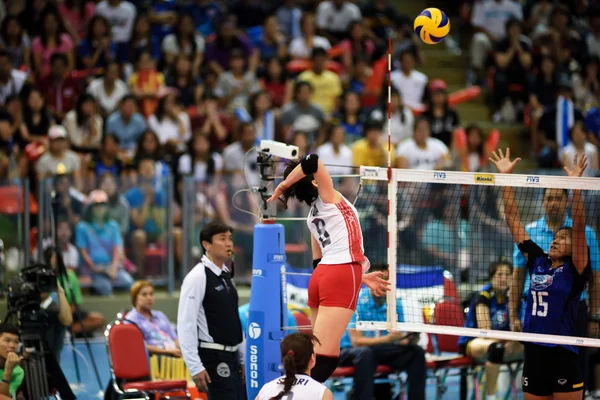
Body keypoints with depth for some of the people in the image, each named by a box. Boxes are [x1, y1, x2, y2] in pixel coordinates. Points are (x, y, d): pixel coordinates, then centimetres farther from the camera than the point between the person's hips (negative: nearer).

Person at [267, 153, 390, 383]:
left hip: (322, 276, 8)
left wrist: (362, 277, 27)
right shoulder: (328, 198, 0)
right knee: (323, 358, -13)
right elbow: (312, 161, -16)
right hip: (341, 278, -8)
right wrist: (283, 185, -3)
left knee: (327, 356, 10)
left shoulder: (313, 215, 20)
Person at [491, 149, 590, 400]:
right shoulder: (538, 261, 10)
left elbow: (578, 227, -15)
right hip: (533, 355, 5)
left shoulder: (575, 270, -2)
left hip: (563, 358, -5)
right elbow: (512, 219, 11)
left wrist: (575, 184, -24)